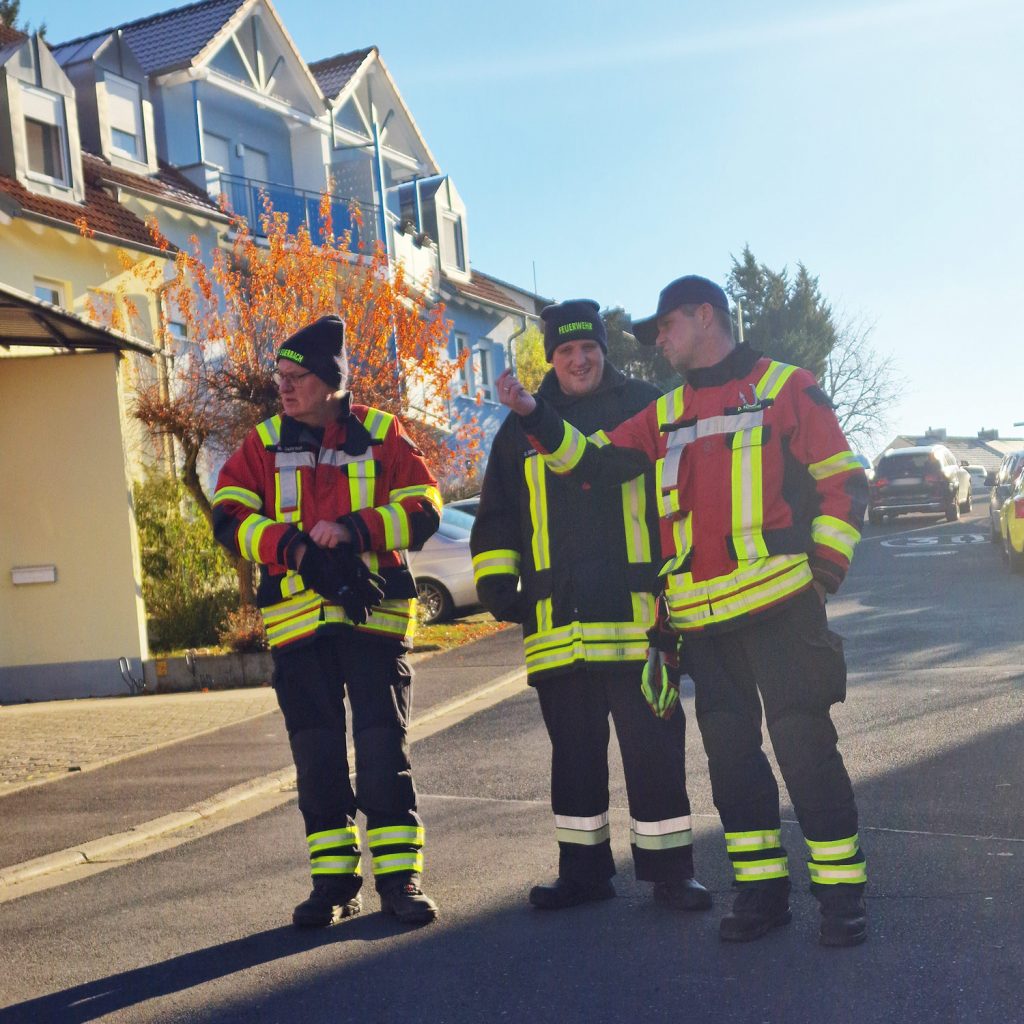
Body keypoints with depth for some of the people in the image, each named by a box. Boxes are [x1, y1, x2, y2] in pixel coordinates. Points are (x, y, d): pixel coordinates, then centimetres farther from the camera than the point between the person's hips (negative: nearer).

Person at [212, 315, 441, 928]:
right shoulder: (265, 445, 8)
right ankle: (333, 881, 18)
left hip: (373, 614, -2)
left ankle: (399, 877, 9)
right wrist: (290, 544, -17)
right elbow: (231, 517, 0)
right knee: (317, 756, 7)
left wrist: (355, 529, -18)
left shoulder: (382, 436, 3)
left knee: (385, 748, -2)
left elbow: (424, 507, -3)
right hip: (297, 619, 2)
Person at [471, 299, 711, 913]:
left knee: (654, 748, 0)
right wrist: (495, 578, 7)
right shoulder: (522, 429, 15)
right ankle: (584, 868, 21)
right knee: (574, 752, 10)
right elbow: (496, 516, 20)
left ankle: (670, 868, 11)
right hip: (556, 625, 3)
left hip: (635, 616, -3)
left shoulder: (644, 408, 6)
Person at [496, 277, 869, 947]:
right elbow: (597, 463, 11)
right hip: (700, 616, 6)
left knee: (804, 744, -5)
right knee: (730, 751, 9)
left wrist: (825, 565, -9)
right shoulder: (665, 414, 17)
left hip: (779, 605, -5)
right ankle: (762, 887, 21)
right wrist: (535, 416, 1)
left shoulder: (784, 387, 2)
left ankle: (842, 889, 7)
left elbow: (842, 481, 0)